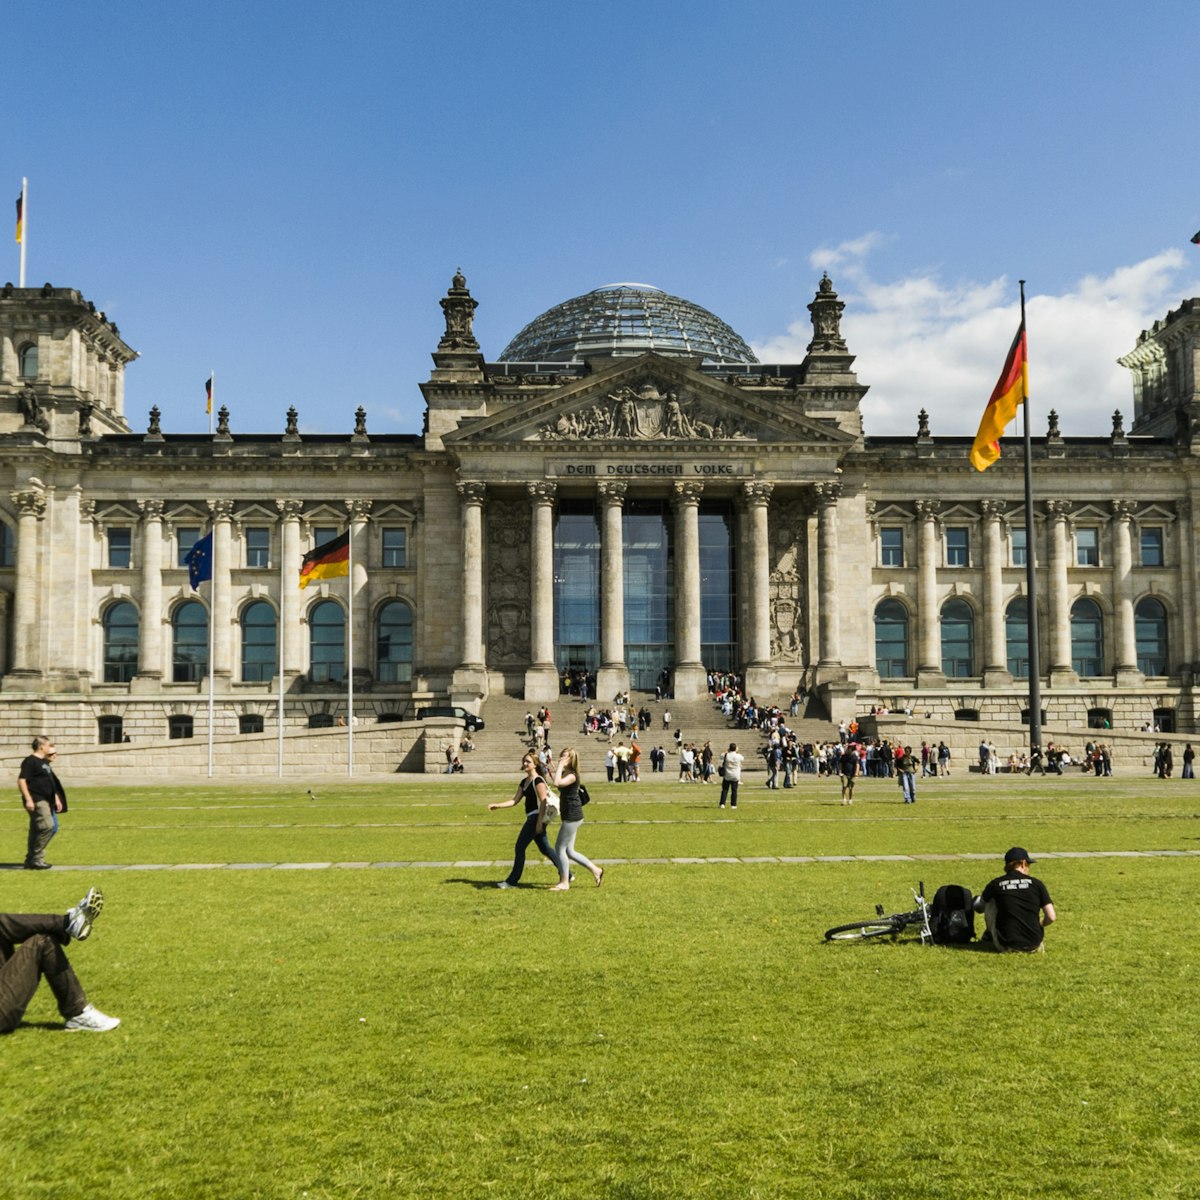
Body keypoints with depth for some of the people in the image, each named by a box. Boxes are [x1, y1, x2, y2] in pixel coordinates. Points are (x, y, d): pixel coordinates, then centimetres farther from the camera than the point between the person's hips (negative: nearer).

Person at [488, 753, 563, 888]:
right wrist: (497, 805, 2)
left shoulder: (538, 780, -11)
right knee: (545, 848, 11)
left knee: (520, 847, -5)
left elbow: (543, 802, -16)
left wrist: (539, 822, -21)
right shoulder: (524, 782, 15)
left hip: (536, 817, -9)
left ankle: (512, 881, 2)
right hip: (532, 818, 9)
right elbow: (514, 800, 13)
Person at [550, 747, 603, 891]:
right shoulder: (565, 773, 12)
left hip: (572, 816, -10)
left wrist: (560, 766, -25)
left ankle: (564, 883, 6)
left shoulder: (572, 775, -18)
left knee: (560, 847, -3)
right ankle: (596, 870, 20)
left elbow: (557, 783, -34)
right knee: (569, 851, 13)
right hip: (570, 816, 10)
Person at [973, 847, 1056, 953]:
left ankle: (990, 934, 35)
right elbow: (1051, 917, -3)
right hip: (1034, 946, 1)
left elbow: (981, 904, 22)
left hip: (1006, 946, 0)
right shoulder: (1036, 883, 0)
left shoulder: (996, 884, 1)